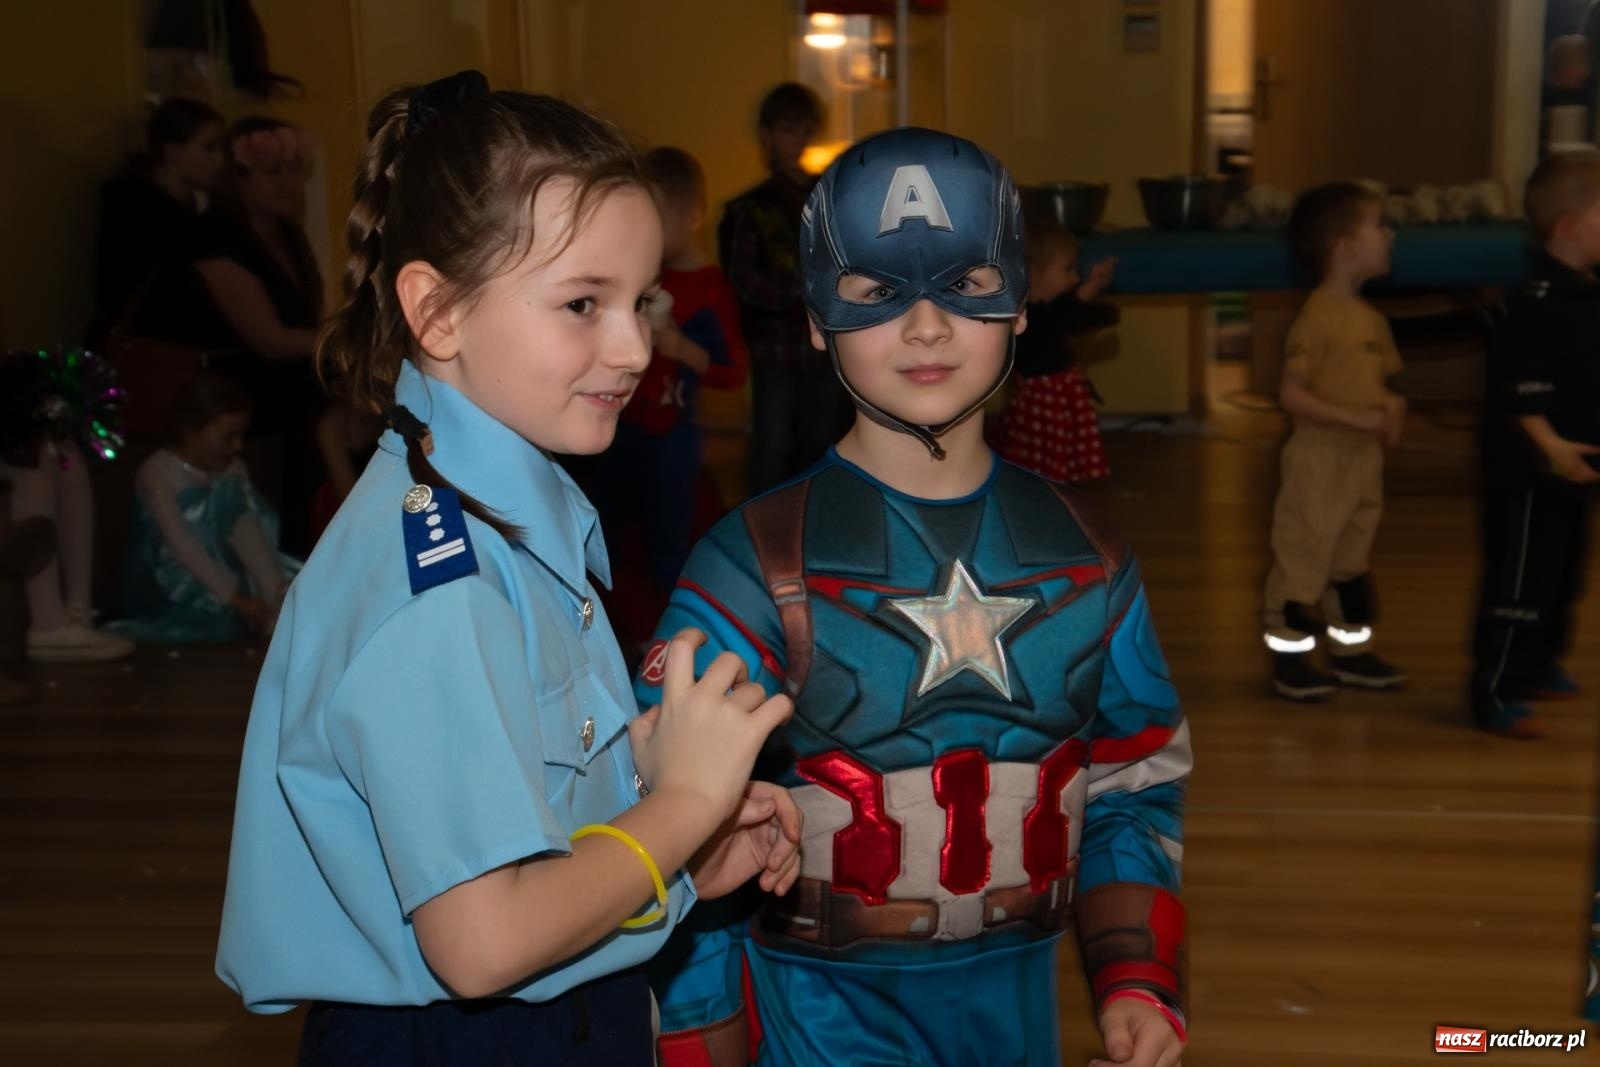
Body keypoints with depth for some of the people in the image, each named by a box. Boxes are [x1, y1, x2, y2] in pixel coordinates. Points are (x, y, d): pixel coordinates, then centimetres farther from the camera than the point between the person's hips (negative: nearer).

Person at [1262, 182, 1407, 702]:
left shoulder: (1373, 319, 10)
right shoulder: (1317, 317, -17)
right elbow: (1292, 394, -20)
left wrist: (1393, 406, -3)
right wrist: (1357, 419, -23)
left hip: (1365, 457, 9)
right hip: (1320, 457, -9)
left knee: (1353, 561, 17)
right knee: (1304, 559, 0)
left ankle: (1353, 650, 29)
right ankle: (1290, 660, 10)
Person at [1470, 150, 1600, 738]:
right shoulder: (1538, 301, -21)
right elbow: (1517, 386, -26)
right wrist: (1549, 444, -32)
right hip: (1528, 472, -10)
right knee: (1520, 580, -6)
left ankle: (1537, 667, 36)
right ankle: (1494, 692, 1)